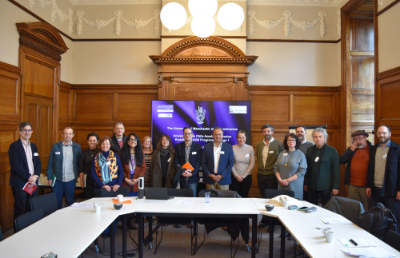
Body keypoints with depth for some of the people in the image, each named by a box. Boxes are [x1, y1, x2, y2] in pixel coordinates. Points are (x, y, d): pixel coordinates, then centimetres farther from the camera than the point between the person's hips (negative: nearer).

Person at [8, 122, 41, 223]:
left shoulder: (33, 146, 14)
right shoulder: (14, 146, -6)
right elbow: (15, 165, -14)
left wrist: (35, 176, -4)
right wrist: (28, 177, -14)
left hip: (32, 182, 5)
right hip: (19, 183, -5)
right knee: (20, 210, 2)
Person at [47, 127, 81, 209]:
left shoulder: (77, 147, 1)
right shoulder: (55, 146, 0)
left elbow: (79, 163, 5)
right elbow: (50, 163, 3)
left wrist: (79, 175, -3)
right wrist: (49, 178, 0)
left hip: (71, 180, 0)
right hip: (57, 180, 0)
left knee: (70, 202, 11)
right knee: (57, 202, 10)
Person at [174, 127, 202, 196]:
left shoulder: (198, 146, 2)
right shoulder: (178, 146, 6)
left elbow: (199, 161, -2)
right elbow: (176, 161, 2)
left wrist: (192, 173, -12)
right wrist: (182, 171, -12)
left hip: (193, 177, -1)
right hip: (181, 177, 1)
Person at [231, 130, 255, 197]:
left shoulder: (250, 148, 0)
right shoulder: (233, 148, -4)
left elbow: (252, 163, -1)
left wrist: (243, 176, -5)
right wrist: (236, 175, -7)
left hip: (246, 177, 1)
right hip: (235, 177, -1)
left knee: (244, 196, 8)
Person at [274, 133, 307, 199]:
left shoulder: (301, 155, -3)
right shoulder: (282, 154, 8)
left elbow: (302, 171, -9)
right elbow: (276, 168, 8)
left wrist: (288, 180, -12)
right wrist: (280, 179, -7)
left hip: (295, 186, -3)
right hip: (282, 186, 3)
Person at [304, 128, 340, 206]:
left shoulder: (332, 151, -5)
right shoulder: (310, 150, 5)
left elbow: (336, 170, -5)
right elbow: (307, 168, 9)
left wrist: (335, 187, -8)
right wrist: (305, 183, 9)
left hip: (326, 187, -3)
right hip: (311, 186, 3)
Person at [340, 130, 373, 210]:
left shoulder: (372, 149, -5)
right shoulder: (351, 149, 10)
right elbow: (341, 161, 0)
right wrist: (351, 150, -10)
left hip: (366, 186, -4)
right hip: (352, 186, 4)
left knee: (366, 210, 5)